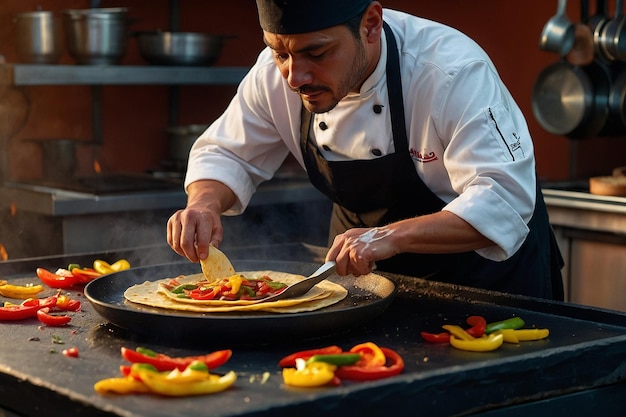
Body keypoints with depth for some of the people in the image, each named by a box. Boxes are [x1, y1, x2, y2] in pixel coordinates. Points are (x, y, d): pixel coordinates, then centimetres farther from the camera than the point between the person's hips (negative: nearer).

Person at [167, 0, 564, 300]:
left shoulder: (451, 71, -34)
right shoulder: (276, 73, -17)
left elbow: (502, 200, -40)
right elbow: (226, 155, -4)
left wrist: (392, 236, -53)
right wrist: (205, 205, -27)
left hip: (482, 263, -4)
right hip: (367, 272, 5)